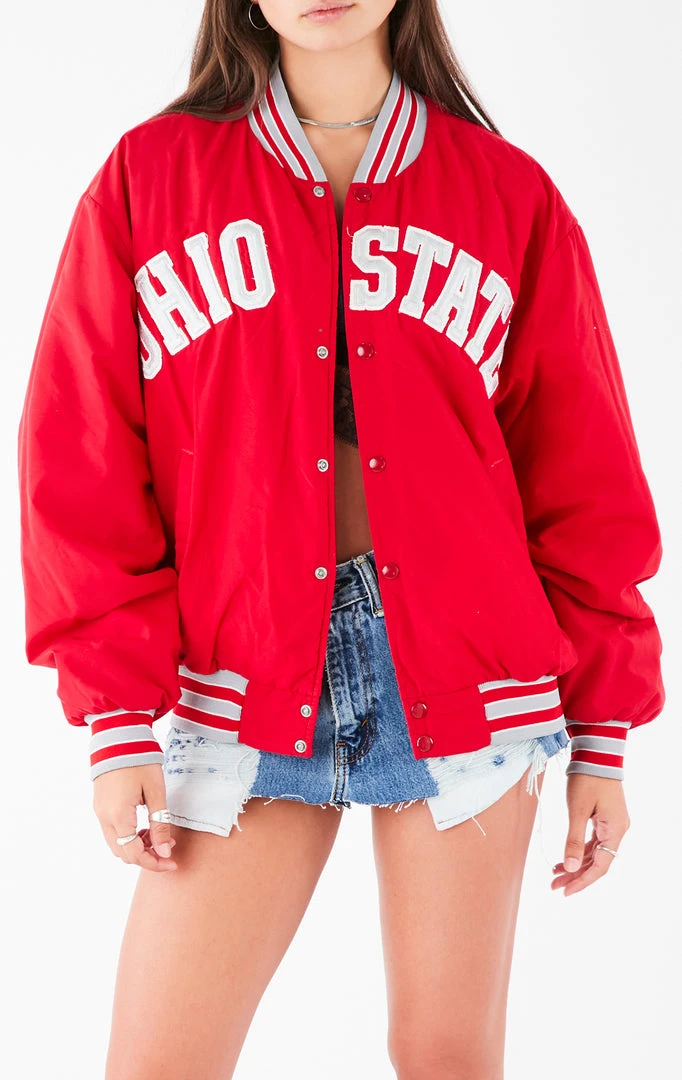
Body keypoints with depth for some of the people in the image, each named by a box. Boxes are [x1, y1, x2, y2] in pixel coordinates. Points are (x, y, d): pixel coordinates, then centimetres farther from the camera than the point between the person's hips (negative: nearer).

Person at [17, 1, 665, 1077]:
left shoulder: (510, 196, 6)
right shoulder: (147, 175, 4)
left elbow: (585, 479, 8)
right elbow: (81, 463, 2)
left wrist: (603, 731, 6)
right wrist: (118, 720, -4)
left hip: (464, 669, 0)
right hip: (243, 679, 0)